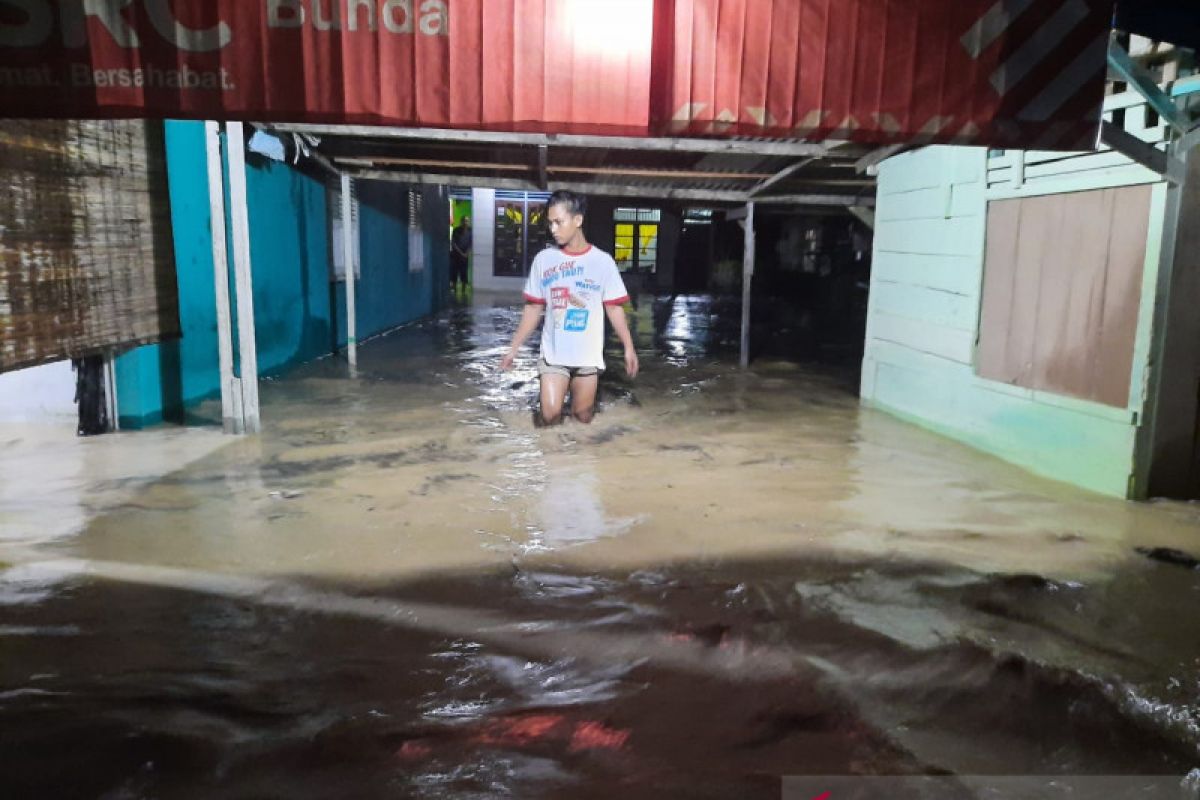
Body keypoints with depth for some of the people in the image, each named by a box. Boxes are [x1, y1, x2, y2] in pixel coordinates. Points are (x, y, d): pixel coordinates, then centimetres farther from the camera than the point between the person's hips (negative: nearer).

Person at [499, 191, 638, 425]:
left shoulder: (602, 261, -3)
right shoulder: (543, 259, 1)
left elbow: (614, 308, -1)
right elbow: (534, 308, 6)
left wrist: (629, 347, -9)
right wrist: (514, 348, 4)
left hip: (588, 355, 0)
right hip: (553, 354, 1)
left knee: (583, 418, 8)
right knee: (550, 415, -9)